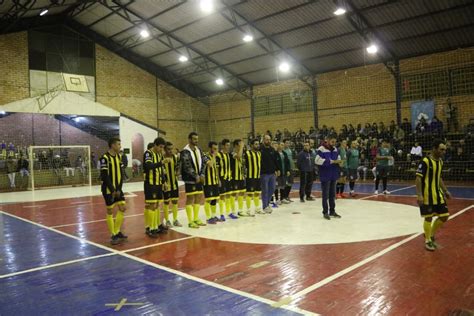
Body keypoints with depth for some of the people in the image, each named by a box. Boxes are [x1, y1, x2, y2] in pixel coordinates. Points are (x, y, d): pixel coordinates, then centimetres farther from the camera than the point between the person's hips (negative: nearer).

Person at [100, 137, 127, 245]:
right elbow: (104, 176, -17)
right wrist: (112, 190, -17)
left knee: (123, 208, 6)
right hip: (108, 189, -7)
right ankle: (113, 236, 10)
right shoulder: (105, 158, -14)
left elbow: (120, 173, 8)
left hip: (117, 188, 7)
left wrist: (119, 189, -2)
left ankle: (117, 232, 21)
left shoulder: (118, 156, 9)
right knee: (110, 211, 1)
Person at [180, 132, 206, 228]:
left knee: (198, 199, 12)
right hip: (190, 180, -8)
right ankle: (190, 222, 4)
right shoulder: (185, 152, -12)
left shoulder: (198, 150, 12)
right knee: (190, 199, -2)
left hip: (199, 178, 8)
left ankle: (196, 219, 23)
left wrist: (202, 175, -3)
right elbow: (187, 167, -19)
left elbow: (202, 163, 11)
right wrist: (196, 176, -16)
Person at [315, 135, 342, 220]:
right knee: (325, 194, 2)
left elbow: (338, 157, 19)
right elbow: (318, 160, -20)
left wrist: (339, 161, -6)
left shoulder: (335, 149, 8)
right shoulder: (321, 149, -14)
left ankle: (332, 211, 27)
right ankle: (325, 212, 14)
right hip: (325, 175, -7)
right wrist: (331, 161, -21)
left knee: (332, 194, 15)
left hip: (333, 175, 7)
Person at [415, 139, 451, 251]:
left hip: (438, 194, 8)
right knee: (428, 217, 1)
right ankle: (428, 241, 17)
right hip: (427, 195, -8)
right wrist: (419, 195, -22)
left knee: (444, 216, 9)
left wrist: (445, 190, 17)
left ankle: (431, 234, 29)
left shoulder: (440, 161, 10)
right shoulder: (425, 161, -16)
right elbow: (418, 178, -17)